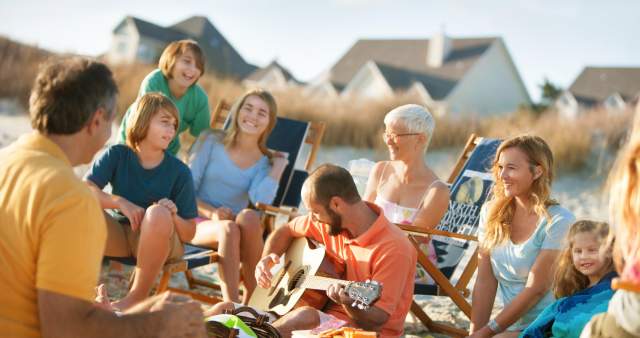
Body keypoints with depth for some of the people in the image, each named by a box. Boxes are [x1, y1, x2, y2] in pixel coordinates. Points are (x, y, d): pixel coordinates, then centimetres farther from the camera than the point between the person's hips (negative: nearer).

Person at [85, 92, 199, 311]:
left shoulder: (179, 171, -8)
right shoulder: (117, 155, -4)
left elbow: (188, 234, -7)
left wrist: (173, 217, -29)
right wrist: (120, 202, -30)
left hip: (159, 242, -1)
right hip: (119, 234, 1)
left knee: (158, 213, -35)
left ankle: (138, 296, -22)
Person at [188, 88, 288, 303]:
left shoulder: (264, 163, 9)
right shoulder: (214, 143, 7)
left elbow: (262, 200, -13)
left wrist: (278, 167, -6)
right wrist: (211, 212, -16)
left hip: (236, 227, 1)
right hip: (199, 223, -1)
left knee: (249, 217, -34)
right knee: (229, 229, -35)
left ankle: (251, 301, -30)